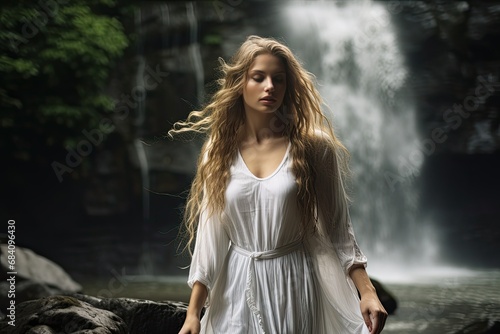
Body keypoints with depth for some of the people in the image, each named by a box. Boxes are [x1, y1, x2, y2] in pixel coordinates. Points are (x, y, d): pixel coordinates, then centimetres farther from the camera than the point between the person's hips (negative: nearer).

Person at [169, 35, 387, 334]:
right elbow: (210, 236, 2)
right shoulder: (219, 151, 1)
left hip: (294, 286, -2)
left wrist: (367, 292, -11)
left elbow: (337, 228, -2)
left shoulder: (312, 148, -5)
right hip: (236, 289, 2)